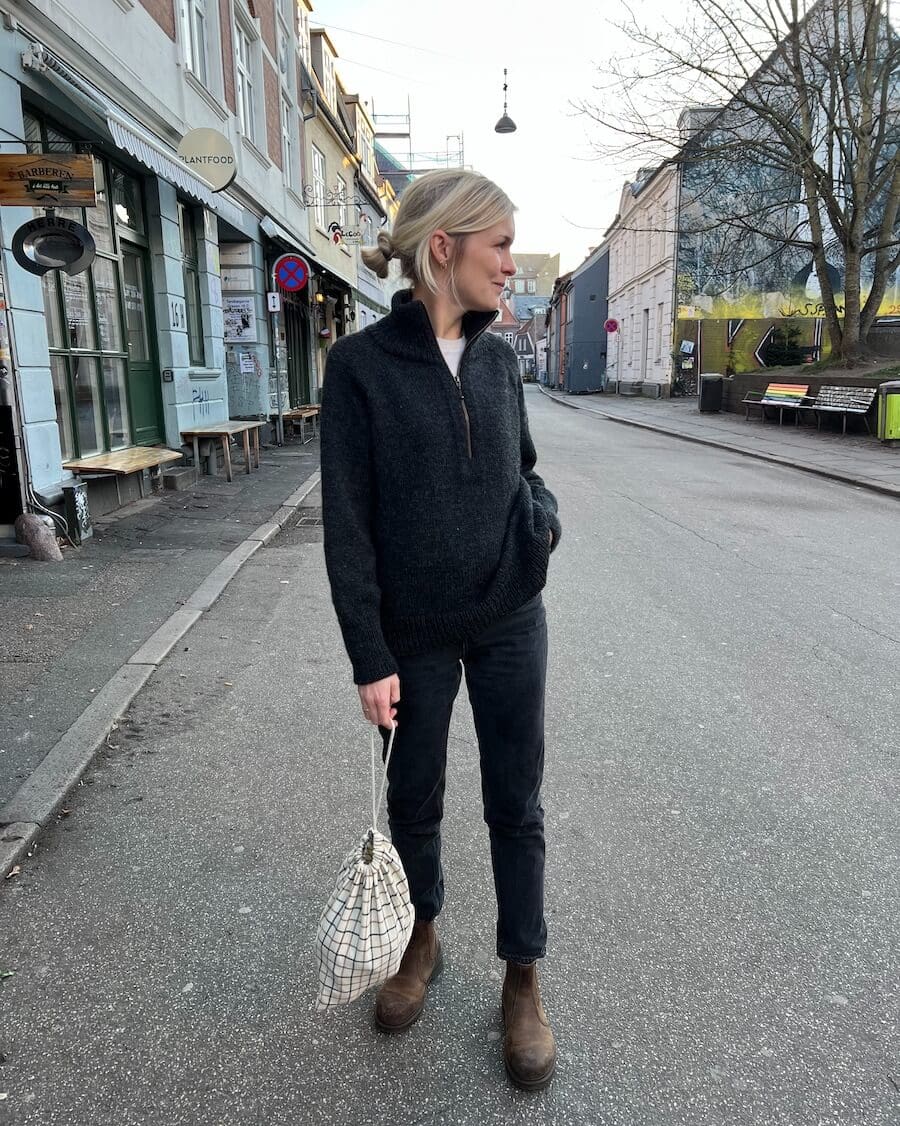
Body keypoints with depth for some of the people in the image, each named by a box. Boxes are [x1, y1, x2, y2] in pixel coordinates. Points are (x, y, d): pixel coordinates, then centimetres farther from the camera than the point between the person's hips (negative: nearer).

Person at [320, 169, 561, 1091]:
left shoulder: (496, 358, 2)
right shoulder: (361, 364, -11)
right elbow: (347, 524, -11)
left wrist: (541, 518, -7)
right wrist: (370, 658, -12)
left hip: (510, 621, 3)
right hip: (416, 633, -3)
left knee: (515, 805, 11)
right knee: (414, 798, 16)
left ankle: (522, 979, 31)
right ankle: (422, 940, 43)